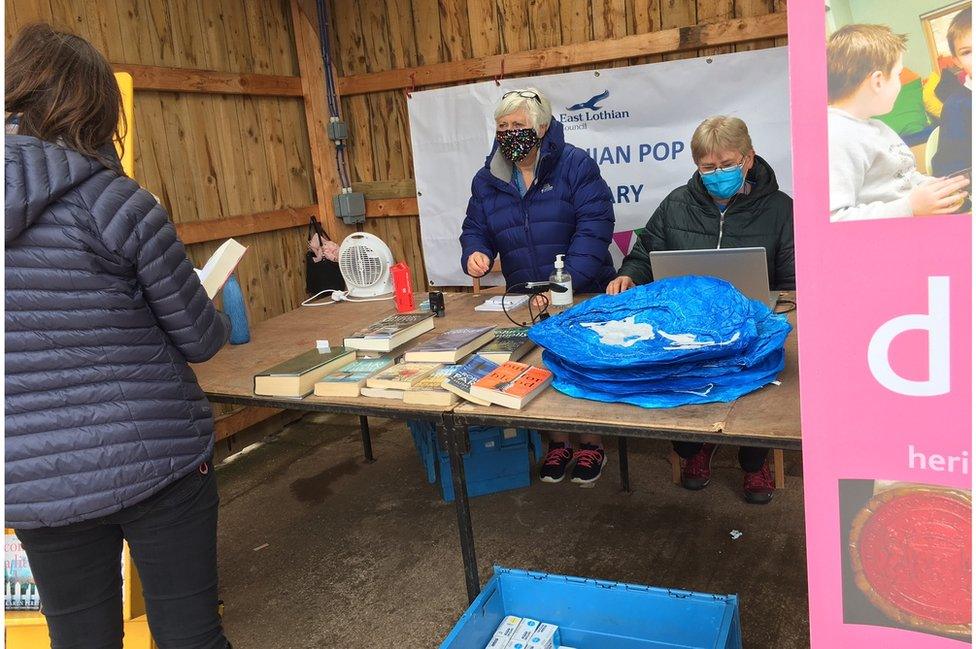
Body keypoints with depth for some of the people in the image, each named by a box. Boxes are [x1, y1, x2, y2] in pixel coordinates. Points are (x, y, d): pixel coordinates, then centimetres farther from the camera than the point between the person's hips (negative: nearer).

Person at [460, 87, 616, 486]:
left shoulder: (575, 165, -12)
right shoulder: (487, 179, 3)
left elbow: (594, 226, -20)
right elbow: (476, 229, 6)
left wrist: (566, 280, -32)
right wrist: (474, 254, -20)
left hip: (583, 296, -4)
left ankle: (591, 444, 25)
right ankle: (557, 442, 29)